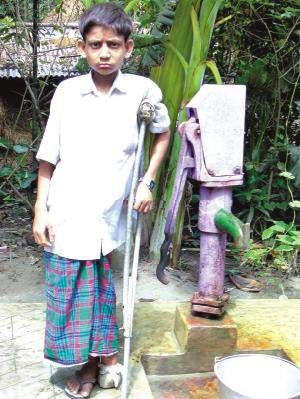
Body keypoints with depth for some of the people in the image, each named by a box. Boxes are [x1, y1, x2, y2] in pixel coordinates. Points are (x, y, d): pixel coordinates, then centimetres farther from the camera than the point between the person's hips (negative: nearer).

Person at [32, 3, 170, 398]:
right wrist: (40, 210, 1)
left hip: (108, 215, -1)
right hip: (65, 215, 1)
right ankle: (97, 362, 29)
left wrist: (147, 182, 7)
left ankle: (103, 360, 32)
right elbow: (48, 155, 4)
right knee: (69, 292, 8)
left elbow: (163, 133, 15)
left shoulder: (144, 91, -3)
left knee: (100, 289, 9)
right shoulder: (66, 91, -1)